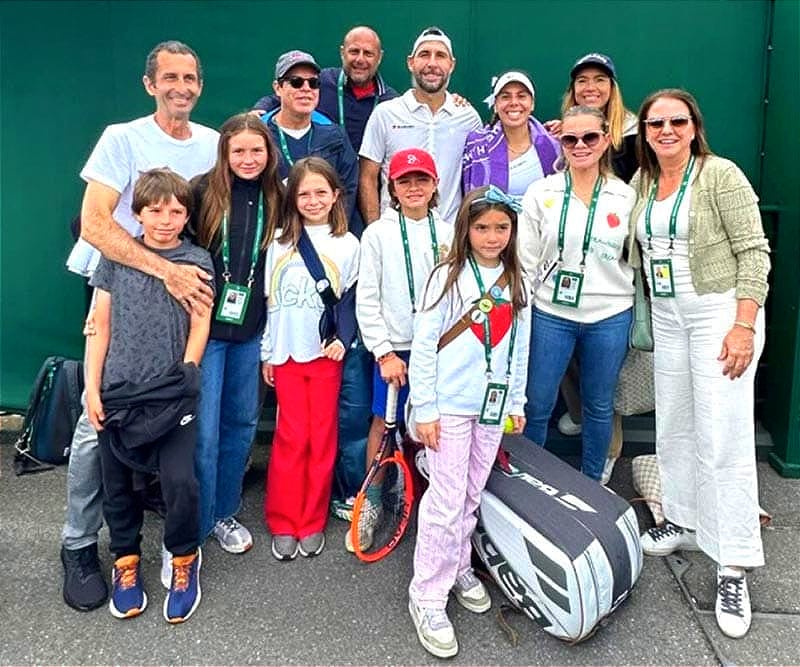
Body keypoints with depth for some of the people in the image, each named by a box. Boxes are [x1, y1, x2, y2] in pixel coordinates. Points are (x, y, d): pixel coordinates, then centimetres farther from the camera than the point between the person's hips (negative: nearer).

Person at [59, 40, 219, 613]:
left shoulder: (214, 143, 5)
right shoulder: (123, 139, -7)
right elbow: (95, 225, -16)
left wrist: (191, 274, -3)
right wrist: (167, 270, -25)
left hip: (188, 291, 4)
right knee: (99, 419, -4)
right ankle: (79, 546, 10)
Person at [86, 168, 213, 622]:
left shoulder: (197, 261, 3)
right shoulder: (116, 256, 7)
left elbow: (200, 326, 3)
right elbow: (100, 325, 7)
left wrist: (186, 375, -7)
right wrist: (92, 386, 2)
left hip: (173, 395, -2)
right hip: (117, 393, 2)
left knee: (180, 481, -10)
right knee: (117, 485, 9)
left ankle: (185, 560, 16)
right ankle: (127, 562, 32)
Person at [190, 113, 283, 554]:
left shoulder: (276, 199, 5)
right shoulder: (202, 192, -7)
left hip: (251, 328, 4)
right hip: (204, 324, -4)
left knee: (241, 422, 13)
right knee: (203, 431, -2)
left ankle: (223, 513, 30)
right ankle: (195, 527, 16)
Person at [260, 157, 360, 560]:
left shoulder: (348, 245, 2)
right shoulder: (280, 244, 6)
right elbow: (270, 302, 8)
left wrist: (342, 338, -10)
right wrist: (267, 353, 7)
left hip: (326, 353, 0)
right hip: (287, 353, 1)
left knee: (322, 437, 5)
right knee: (291, 437, 2)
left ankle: (312, 523, 17)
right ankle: (283, 522, 15)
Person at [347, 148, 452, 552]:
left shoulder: (447, 234, 6)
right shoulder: (378, 233, 0)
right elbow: (367, 300, -3)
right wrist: (384, 352, -8)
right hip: (394, 347, -2)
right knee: (382, 423, 4)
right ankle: (371, 505, 19)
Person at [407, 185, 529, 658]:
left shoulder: (516, 282, 7)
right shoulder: (448, 277, -7)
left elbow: (520, 349, 13)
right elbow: (423, 346, -9)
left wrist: (517, 402, 13)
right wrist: (425, 410, -11)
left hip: (493, 405, 5)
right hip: (450, 405, -4)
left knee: (472, 495, 13)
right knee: (446, 500, -3)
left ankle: (459, 567, 33)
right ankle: (427, 597, 9)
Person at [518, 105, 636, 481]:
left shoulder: (626, 196, 1)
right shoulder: (541, 193, -1)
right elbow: (526, 259, 0)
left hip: (610, 317, 1)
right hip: (551, 314, -1)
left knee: (599, 406, 14)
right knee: (537, 404, 4)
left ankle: (591, 485, 32)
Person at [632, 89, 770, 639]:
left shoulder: (721, 175, -10)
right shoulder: (643, 182, 9)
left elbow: (754, 252, -13)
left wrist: (744, 325, -20)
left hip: (720, 312, -6)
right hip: (667, 316, 6)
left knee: (723, 438, -7)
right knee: (673, 427, 13)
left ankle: (733, 570, 1)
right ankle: (683, 522, 31)